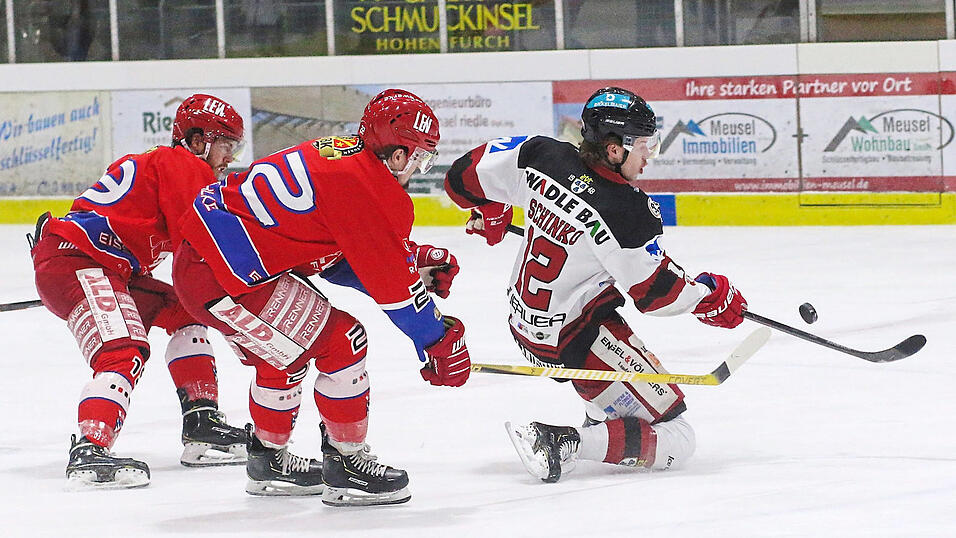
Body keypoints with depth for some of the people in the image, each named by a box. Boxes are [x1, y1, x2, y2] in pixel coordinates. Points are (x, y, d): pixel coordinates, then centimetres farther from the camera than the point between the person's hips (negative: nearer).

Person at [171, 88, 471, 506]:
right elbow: (392, 287, -11)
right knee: (342, 344, -4)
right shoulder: (366, 188, -17)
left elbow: (335, 262, 21)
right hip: (229, 279, -10)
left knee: (282, 353, 27)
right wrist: (439, 342, 0)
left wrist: (413, 261, 13)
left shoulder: (340, 155, 12)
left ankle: (268, 460, 42)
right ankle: (345, 464, 5)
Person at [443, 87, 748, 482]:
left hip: (524, 320, 8)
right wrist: (713, 295, 1)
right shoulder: (629, 211, -27)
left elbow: (465, 174, 2)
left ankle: (603, 415, 44)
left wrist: (489, 213, 23)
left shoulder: (543, 155, -10)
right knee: (675, 440, -4)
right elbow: (655, 292, -16)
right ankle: (564, 443, -18)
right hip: (575, 342, -8)